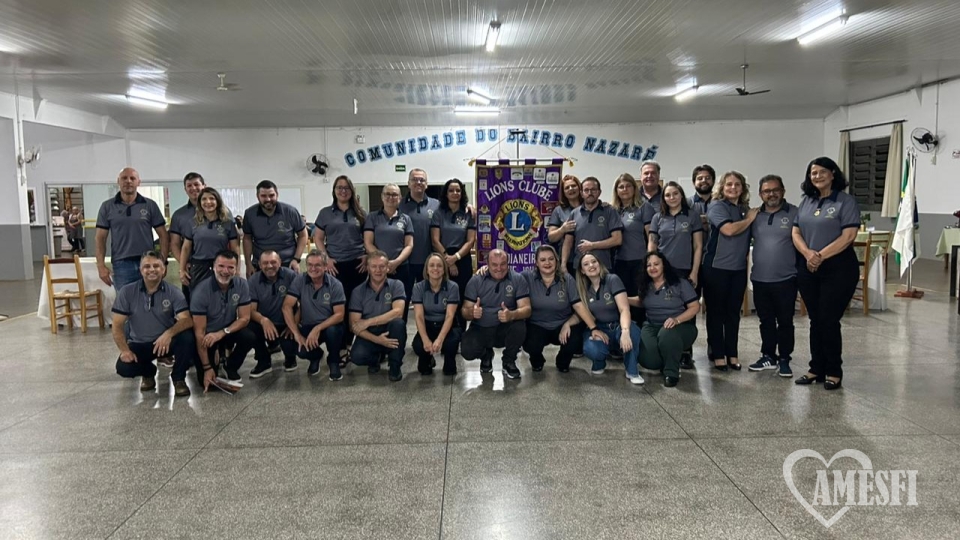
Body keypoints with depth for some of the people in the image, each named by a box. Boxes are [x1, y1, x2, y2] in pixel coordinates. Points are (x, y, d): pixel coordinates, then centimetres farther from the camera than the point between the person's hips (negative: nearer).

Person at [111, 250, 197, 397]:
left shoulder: (173, 292, -10)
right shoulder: (127, 292, -8)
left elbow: (187, 320, -21)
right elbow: (117, 326, -7)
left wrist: (169, 333, -41)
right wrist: (124, 350, -21)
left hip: (166, 341, -1)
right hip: (139, 344, 1)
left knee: (187, 337, -31)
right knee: (123, 367, -28)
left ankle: (178, 378, -5)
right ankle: (148, 372, 12)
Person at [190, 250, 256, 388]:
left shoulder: (242, 285, -16)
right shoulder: (201, 292, -25)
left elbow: (245, 318, -12)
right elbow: (199, 332, -23)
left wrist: (221, 333, -30)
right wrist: (207, 368, -23)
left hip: (229, 330, 3)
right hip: (207, 335, -3)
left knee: (249, 337, -29)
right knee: (207, 381, -16)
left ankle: (230, 367, 0)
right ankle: (214, 362, 20)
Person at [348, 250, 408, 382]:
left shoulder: (396, 285, -5)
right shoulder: (358, 292, -3)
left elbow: (398, 312, -22)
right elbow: (354, 325, -9)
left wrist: (368, 322, -22)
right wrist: (377, 339, -24)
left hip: (391, 335, 0)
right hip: (369, 336, 0)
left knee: (398, 322, -33)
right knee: (357, 356, -31)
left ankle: (395, 366, -11)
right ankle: (375, 358, 9)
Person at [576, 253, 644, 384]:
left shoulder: (613, 280, -13)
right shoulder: (582, 288, 0)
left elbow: (624, 309, -24)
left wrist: (625, 331, -43)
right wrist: (593, 329, -20)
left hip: (618, 327, -2)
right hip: (598, 329, 2)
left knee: (632, 330, -39)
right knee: (590, 349, -34)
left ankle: (632, 371, -15)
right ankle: (599, 363, 5)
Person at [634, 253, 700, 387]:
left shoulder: (680, 282, -7)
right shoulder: (645, 285, 5)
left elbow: (695, 307, -9)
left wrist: (677, 319, -24)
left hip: (681, 326, -3)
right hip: (652, 326, 3)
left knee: (666, 335, -43)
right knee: (647, 360, -27)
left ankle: (671, 372, -17)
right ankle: (666, 361, 12)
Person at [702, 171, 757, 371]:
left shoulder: (745, 209, 12)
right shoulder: (717, 206, -6)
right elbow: (729, 230, -20)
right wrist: (750, 219, -7)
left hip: (739, 268, 5)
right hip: (717, 267, -5)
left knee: (733, 312, 10)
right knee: (716, 311, 3)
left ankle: (732, 353, 18)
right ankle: (717, 354, 10)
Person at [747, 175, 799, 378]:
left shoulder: (794, 213, -5)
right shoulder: (755, 215, 8)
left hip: (785, 279, -4)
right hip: (759, 279, 4)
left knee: (785, 322, 6)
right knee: (766, 321, 14)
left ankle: (784, 359, 17)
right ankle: (768, 356, 26)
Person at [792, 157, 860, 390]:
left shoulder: (846, 201, -5)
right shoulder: (806, 201, 12)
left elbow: (848, 236, -14)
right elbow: (796, 233, 7)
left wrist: (821, 255, -17)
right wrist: (808, 253, -11)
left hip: (838, 269, -5)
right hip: (808, 269, 5)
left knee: (829, 320, -3)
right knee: (815, 321, 10)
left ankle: (834, 372, 10)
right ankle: (816, 369, 19)